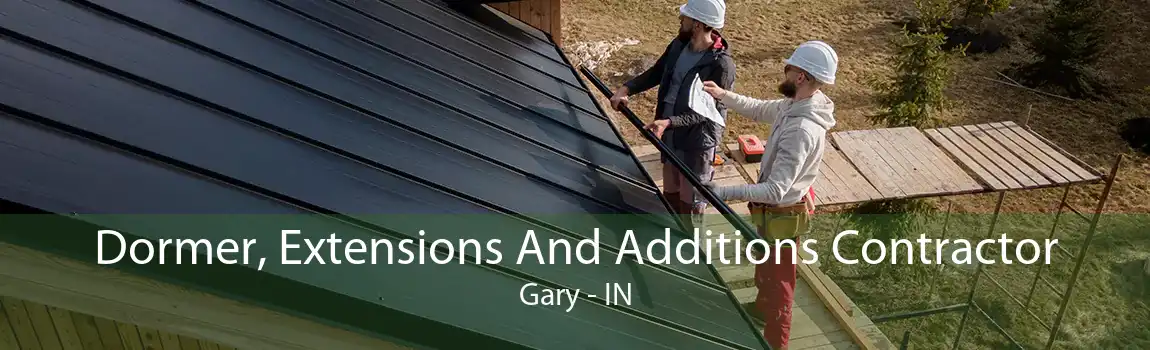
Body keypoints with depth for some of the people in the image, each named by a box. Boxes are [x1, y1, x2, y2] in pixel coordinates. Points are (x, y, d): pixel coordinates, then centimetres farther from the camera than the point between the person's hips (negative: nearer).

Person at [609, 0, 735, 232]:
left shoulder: (721, 64, -25)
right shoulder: (679, 46, -2)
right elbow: (656, 73, 11)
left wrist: (669, 122, -34)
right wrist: (626, 89, -4)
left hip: (697, 142, -8)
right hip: (670, 137, 8)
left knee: (690, 203, 7)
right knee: (670, 195, 24)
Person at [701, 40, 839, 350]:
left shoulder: (802, 130, -37)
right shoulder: (796, 104, -7)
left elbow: (775, 191, -38)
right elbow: (760, 110, 13)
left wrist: (724, 193, -43)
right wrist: (724, 95, 3)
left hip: (781, 214, -10)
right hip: (776, 207, 10)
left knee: (777, 277, 11)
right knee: (765, 265, 32)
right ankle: (762, 307, 58)